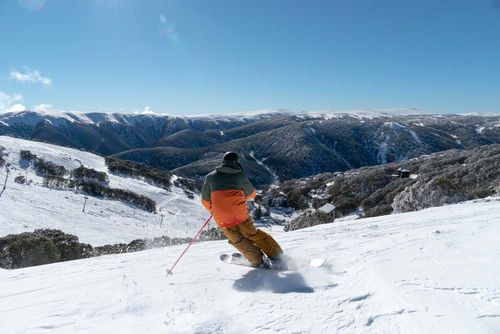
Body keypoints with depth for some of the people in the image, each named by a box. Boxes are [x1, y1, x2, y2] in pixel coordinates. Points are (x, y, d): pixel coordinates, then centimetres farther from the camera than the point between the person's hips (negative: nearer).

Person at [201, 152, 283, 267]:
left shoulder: (211, 177, 6)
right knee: (253, 234, 19)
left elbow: (205, 200, 13)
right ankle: (276, 255, 21)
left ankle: (258, 261, 17)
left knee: (238, 241, 20)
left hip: (222, 220, 0)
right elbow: (251, 194, 18)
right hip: (241, 214, 0)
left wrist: (213, 211, 31)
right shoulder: (240, 175, 5)